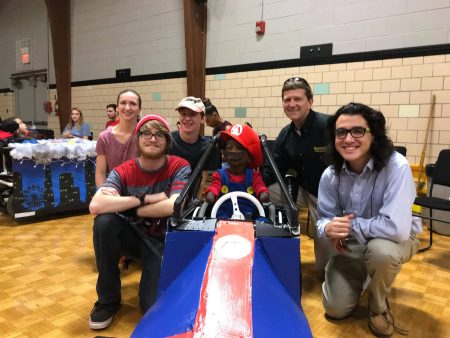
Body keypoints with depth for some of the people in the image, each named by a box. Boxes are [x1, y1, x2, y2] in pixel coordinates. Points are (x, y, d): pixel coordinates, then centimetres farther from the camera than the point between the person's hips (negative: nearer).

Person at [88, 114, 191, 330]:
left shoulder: (180, 168, -15)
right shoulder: (123, 172, -13)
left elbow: (174, 206, -31)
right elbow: (95, 206, -29)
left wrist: (127, 207, -22)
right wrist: (145, 198, -30)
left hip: (163, 240, -2)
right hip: (133, 234, 3)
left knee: (153, 307, -20)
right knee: (104, 222, -30)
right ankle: (108, 300, -8)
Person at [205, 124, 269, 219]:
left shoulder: (253, 176, 12)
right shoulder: (220, 175, 12)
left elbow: (260, 186, -7)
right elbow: (214, 186, -7)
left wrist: (264, 194, -33)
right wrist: (211, 194, -33)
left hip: (249, 217, 1)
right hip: (224, 217, -1)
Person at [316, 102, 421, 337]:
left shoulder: (396, 167, -30)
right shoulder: (330, 175, -13)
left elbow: (397, 227, -40)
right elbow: (324, 219, -6)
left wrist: (350, 226, -27)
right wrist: (329, 228, -31)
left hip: (394, 241, -3)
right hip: (351, 244, 4)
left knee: (380, 250, -40)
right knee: (335, 309, -1)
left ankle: (379, 306, -5)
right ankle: (361, 277, 34)